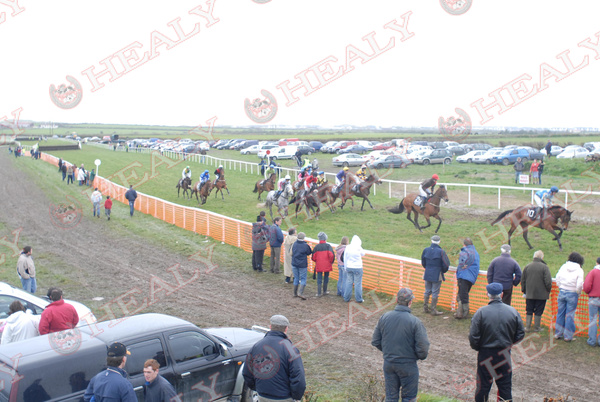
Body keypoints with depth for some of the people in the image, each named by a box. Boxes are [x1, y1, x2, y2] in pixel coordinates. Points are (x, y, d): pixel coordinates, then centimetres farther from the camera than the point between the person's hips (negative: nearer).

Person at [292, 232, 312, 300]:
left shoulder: (294, 244, -1)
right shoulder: (305, 245, -14)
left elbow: (291, 253, 8)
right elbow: (309, 253, -1)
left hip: (294, 264, 4)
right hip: (302, 265, -4)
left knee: (296, 278, 15)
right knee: (303, 279, 3)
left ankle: (295, 293, 18)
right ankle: (300, 292, -11)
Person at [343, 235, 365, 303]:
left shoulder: (347, 247, -1)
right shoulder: (359, 248, -14)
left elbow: (345, 258, 6)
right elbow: (363, 254, 6)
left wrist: (346, 267, 16)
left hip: (349, 267, 4)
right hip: (357, 268, -4)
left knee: (348, 283, 11)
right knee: (358, 283, 4)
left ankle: (346, 298, 16)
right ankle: (358, 299, 9)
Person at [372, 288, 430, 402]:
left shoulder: (384, 317, -6)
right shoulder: (415, 322, -19)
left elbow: (375, 341, 2)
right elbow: (423, 346, -16)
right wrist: (421, 356, 6)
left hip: (388, 364, 4)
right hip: (408, 366, -4)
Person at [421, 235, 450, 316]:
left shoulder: (426, 250, -1)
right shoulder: (441, 251, -14)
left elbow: (423, 262, 9)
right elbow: (446, 264, -10)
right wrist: (443, 271, 10)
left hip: (427, 274, 4)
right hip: (437, 275, -4)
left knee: (427, 291, 16)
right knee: (435, 293, 3)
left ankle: (425, 308, 22)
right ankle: (433, 310, 7)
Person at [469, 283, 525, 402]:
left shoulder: (481, 312, -15)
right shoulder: (513, 312, -5)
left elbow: (473, 337, -15)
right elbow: (520, 334, 2)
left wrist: (477, 347, 5)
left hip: (486, 354, -2)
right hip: (505, 355, 2)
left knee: (483, 385, 9)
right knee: (505, 386, 14)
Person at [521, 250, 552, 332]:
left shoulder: (527, 266, 2)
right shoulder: (544, 267, -11)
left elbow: (522, 280, 8)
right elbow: (548, 281, -13)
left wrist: (524, 291, 18)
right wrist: (548, 290, 4)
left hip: (529, 294, 3)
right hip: (541, 294, -3)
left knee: (529, 311, 11)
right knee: (538, 312, 6)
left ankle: (527, 327, 10)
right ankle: (536, 328, 11)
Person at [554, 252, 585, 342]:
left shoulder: (564, 266, 2)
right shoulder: (579, 270, -8)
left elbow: (557, 279, 5)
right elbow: (579, 285, -13)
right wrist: (578, 293, 4)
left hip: (562, 292, 3)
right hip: (572, 294, -3)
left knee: (560, 313, 12)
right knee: (570, 315, 4)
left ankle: (558, 334, 19)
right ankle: (568, 336, 9)